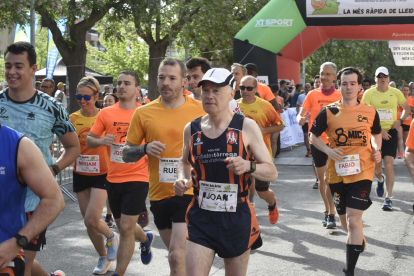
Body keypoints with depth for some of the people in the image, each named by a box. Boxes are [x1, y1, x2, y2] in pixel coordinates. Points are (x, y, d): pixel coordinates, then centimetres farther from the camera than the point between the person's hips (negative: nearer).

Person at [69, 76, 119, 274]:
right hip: (80, 174, 4)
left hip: (101, 174, -4)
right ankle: (104, 257, 30)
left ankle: (111, 236, 20)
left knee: (91, 220, -14)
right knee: (88, 222, 9)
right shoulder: (73, 118, 0)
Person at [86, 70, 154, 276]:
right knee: (123, 227, 18)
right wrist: (101, 141, -14)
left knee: (126, 228, -7)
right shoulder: (106, 113, 2)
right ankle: (146, 239, 51)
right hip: (113, 178, 4)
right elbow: (89, 141, 7)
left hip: (137, 178, -4)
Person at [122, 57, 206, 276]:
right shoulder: (143, 114, -1)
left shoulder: (201, 110, -4)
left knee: (177, 256, -14)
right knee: (177, 255, 19)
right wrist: (145, 148, -13)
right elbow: (126, 154, 5)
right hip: (159, 193, 3)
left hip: (189, 192, -3)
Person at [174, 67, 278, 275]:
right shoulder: (191, 128, 3)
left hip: (237, 218, -1)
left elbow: (272, 173, -4)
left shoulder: (246, 127, -6)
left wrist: (249, 166, -24)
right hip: (201, 218, 2)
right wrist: (181, 179, 1)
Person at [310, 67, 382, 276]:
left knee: (353, 219, -12)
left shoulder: (370, 112, 3)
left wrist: (376, 149, 0)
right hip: (337, 173, 1)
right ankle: (358, 237, 51)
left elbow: (376, 134, 20)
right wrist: (328, 150, -13)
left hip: (362, 172, -1)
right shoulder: (328, 111, -2)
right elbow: (313, 136, 5)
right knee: (345, 221, 15)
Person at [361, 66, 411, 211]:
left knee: (389, 165, -11)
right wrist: (380, 130, -16)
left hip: (391, 132, 0)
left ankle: (388, 198, -4)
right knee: (376, 167, 7)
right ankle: (380, 180, 46)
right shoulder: (369, 93, -5)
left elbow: (407, 108, 15)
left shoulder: (396, 93, 1)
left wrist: (400, 120, -4)